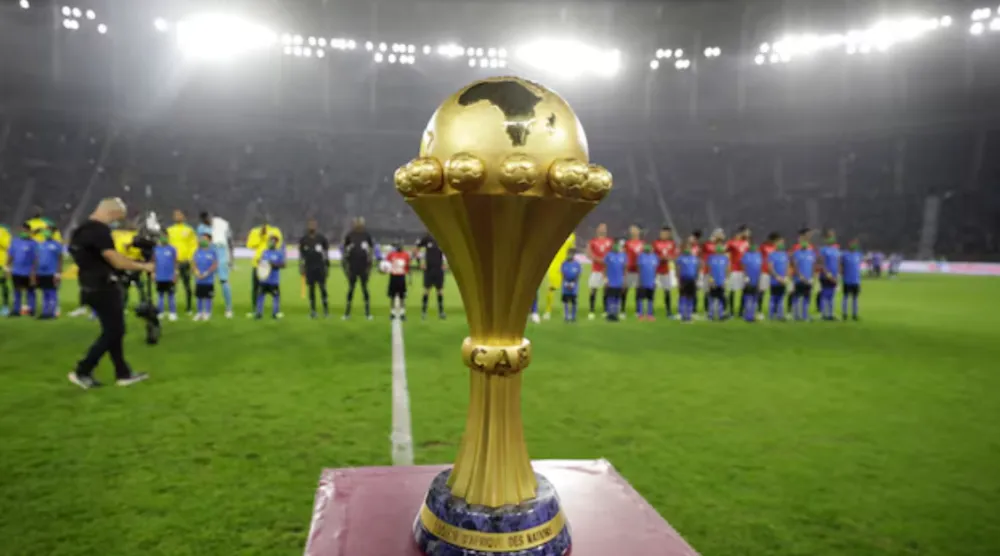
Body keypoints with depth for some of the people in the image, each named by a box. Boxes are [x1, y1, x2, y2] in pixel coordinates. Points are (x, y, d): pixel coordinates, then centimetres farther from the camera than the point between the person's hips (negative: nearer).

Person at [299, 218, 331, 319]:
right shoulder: (303, 240, 5)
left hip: (320, 267, -1)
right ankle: (313, 311, 8)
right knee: (311, 289, 3)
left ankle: (326, 310, 1)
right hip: (309, 268, 1)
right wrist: (302, 268, 3)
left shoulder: (322, 238, 3)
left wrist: (327, 267, 2)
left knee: (322, 288, -4)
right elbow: (301, 255, 10)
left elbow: (326, 254, 7)